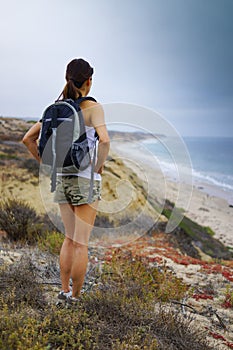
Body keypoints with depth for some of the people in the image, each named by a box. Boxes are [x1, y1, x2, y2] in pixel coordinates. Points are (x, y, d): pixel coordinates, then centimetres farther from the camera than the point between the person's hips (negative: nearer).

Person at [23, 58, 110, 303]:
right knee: (81, 243, 3)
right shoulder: (92, 107, -10)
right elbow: (104, 139, -27)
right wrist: (100, 164, -10)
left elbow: (28, 139, 7)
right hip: (86, 179, -6)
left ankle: (64, 290, 24)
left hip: (62, 179, 6)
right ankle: (75, 297, 12)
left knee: (70, 238, 19)